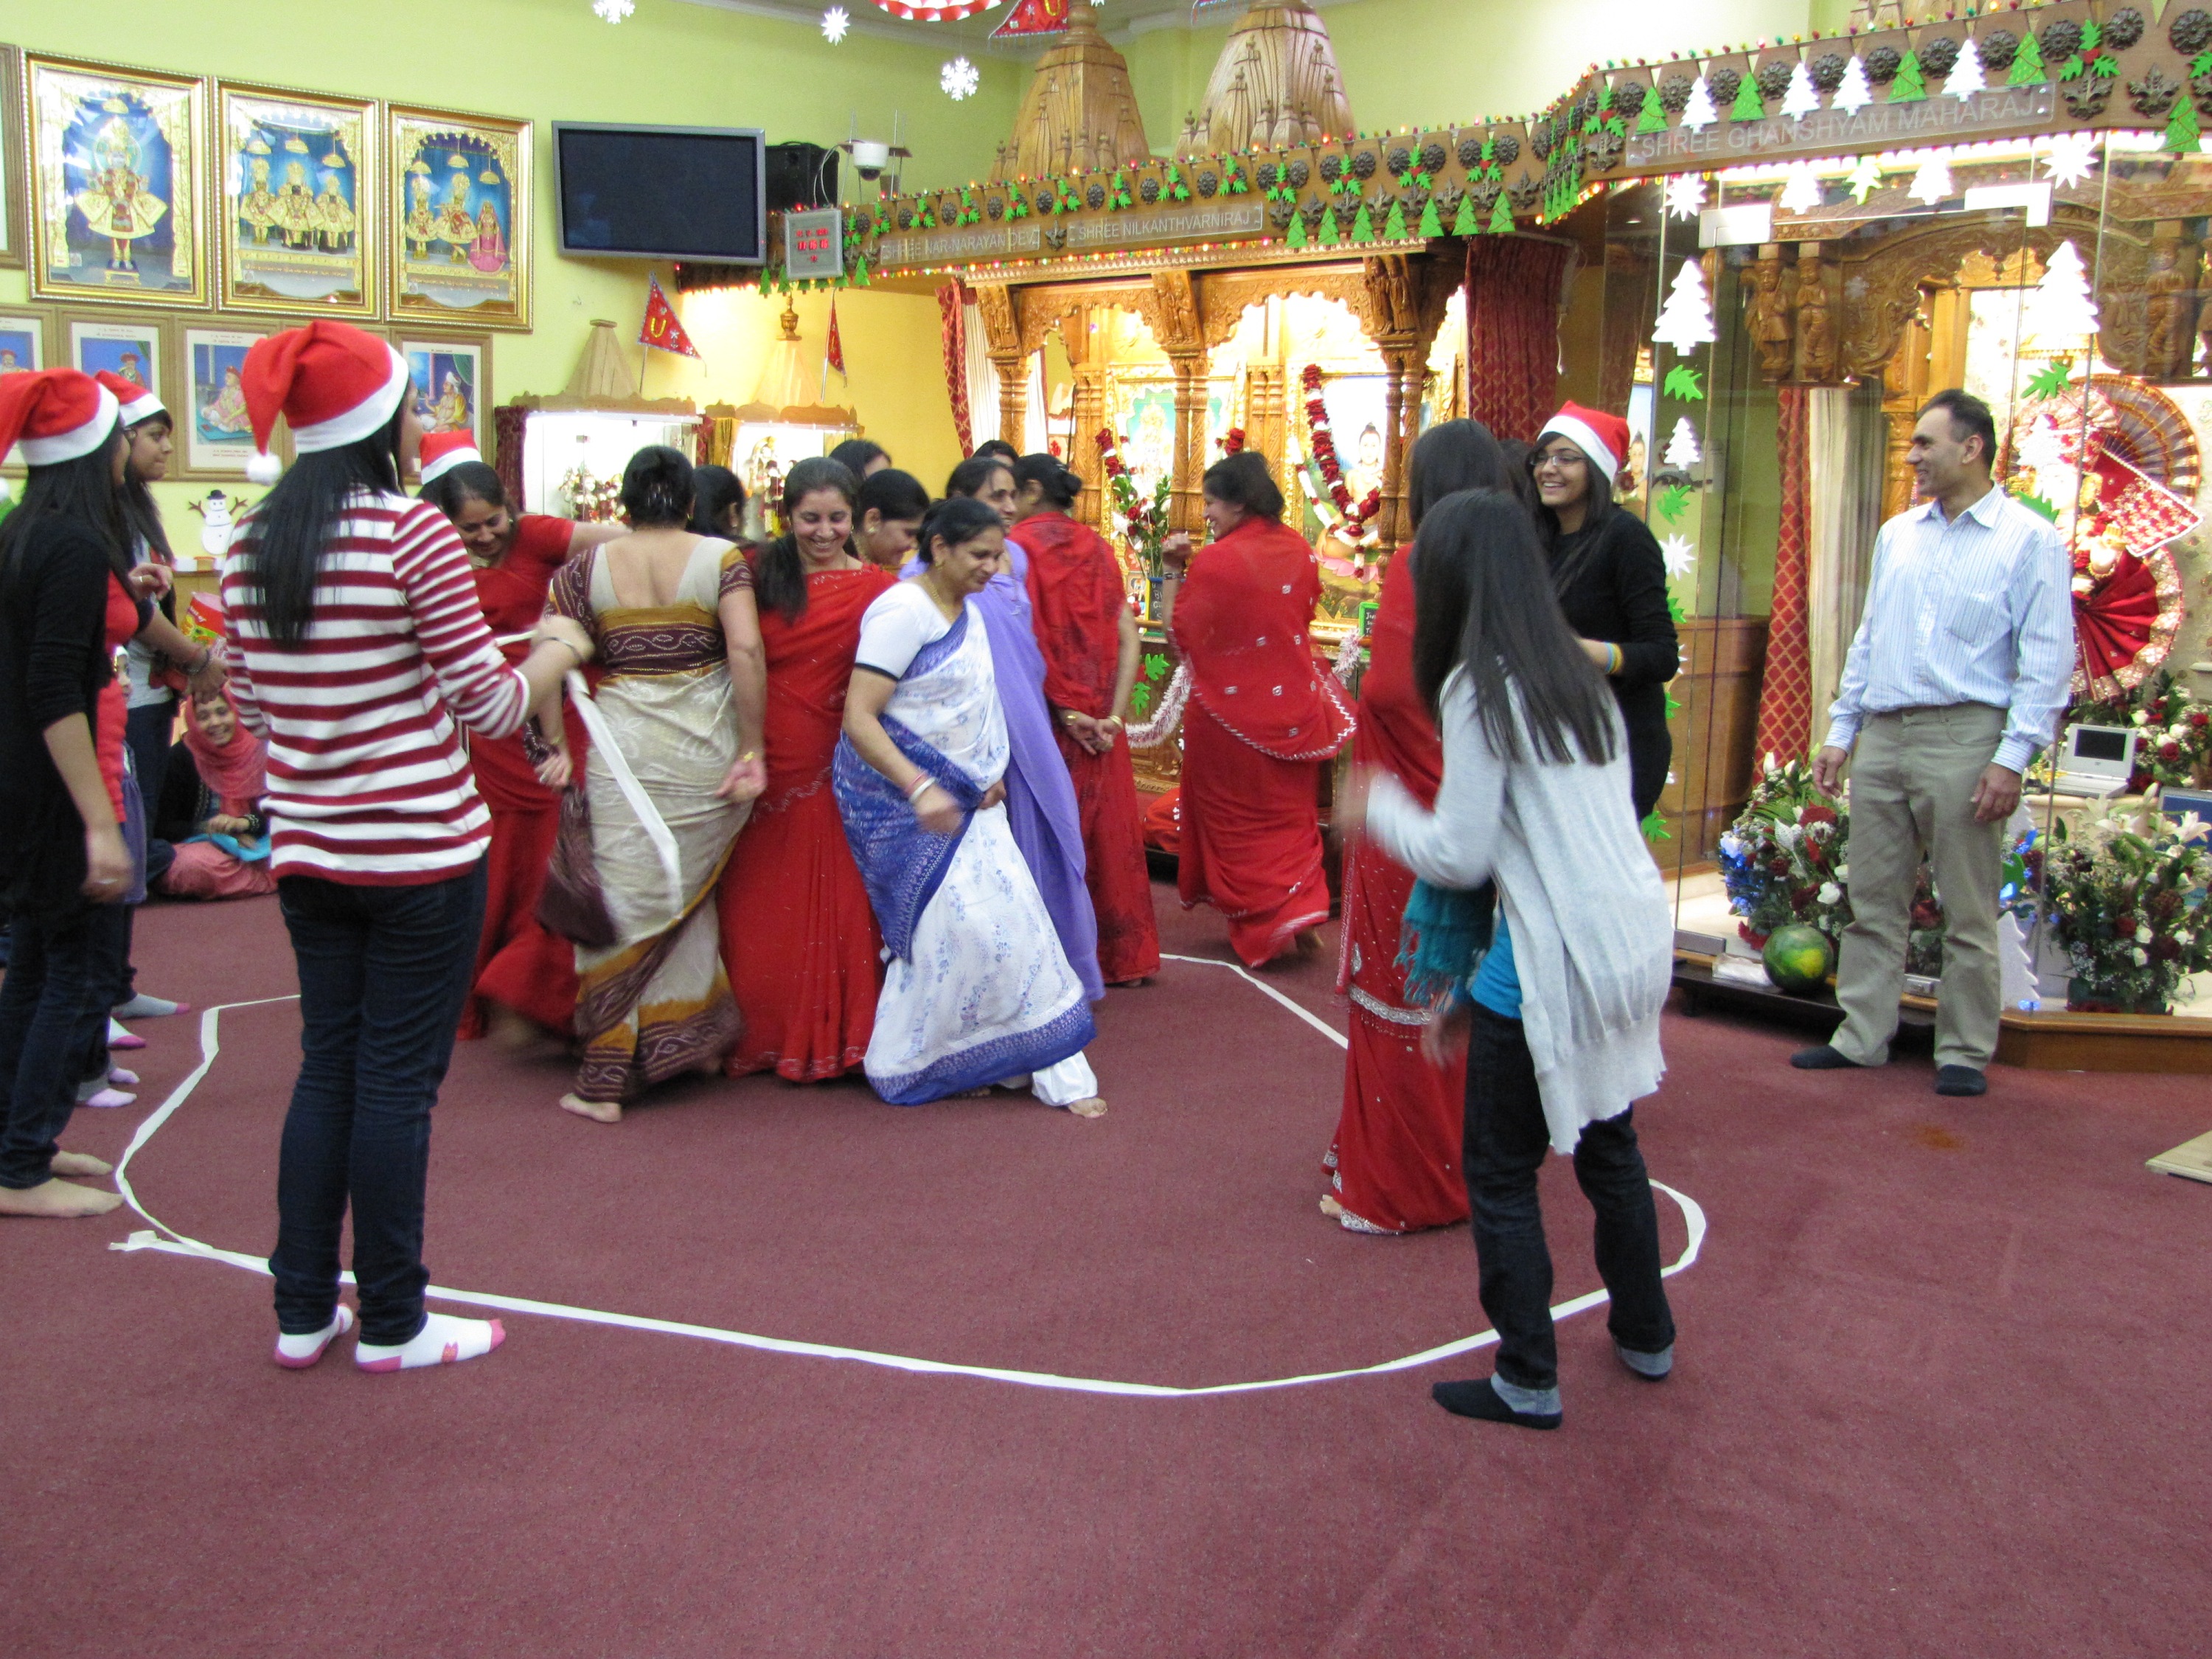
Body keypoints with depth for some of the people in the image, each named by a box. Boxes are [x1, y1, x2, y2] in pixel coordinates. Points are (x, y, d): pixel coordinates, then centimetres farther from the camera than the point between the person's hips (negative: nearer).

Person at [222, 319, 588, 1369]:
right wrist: (557, 651, 7)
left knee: (325, 1069, 17)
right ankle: (391, 1325, 16)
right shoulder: (414, 534, -15)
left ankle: (302, 1312, 26)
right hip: (420, 850, -6)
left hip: (306, 848, 6)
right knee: (396, 1082, 4)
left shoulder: (251, 546, 3)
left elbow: (248, 704, 11)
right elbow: (489, 706, -12)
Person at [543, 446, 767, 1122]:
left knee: (625, 899, 5)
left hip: (621, 745, 0)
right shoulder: (721, 559, 0)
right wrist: (751, 748, -8)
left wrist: (559, 747, 6)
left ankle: (605, 1080, 7)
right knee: (689, 896, 17)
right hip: (705, 746, 0)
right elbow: (745, 650, -11)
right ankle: (689, 1040, 24)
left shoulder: (588, 566, 4)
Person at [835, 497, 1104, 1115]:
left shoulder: (968, 611, 11)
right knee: (948, 925, -9)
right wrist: (920, 787, -34)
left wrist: (988, 776, 6)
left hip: (960, 795, 8)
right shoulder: (903, 612, -17)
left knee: (1004, 914, 5)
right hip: (901, 796, -8)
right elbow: (858, 719, -23)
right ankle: (910, 1065, 8)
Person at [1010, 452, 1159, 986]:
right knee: (1105, 829, 13)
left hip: (1043, 716, -5)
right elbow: (1128, 637, 1)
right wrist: (1115, 714, -4)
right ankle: (1119, 954, 22)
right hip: (1098, 722, 5)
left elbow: (1026, 637, -17)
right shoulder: (1097, 547, 8)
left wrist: (1064, 711, -13)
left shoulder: (1021, 545, -7)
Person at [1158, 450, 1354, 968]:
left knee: (1238, 819, 10)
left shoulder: (1215, 561, -19)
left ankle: (1262, 924, 13)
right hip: (1293, 706, 5)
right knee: (1290, 816, 18)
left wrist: (1174, 570, -6)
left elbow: (1178, 633, -12)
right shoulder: (1298, 550, -2)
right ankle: (1302, 903, 14)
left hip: (1231, 713, -5)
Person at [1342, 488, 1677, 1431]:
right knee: (1609, 1149, 24)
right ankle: (1646, 1337, 38)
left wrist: (1379, 808, 6)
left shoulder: (1478, 690, -11)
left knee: (1500, 1174, 7)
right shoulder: (1577, 678, 12)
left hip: (1553, 963, -8)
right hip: (1635, 940, 8)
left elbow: (1460, 857, -13)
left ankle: (1529, 1382, 15)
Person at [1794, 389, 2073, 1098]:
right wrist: (1841, 731, 15)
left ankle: (1964, 1053, 12)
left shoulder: (2029, 540, -3)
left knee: (1969, 913, 2)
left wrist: (2012, 758, -14)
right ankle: (1861, 1036, 18)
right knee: (1873, 901, 10)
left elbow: (2048, 661, -7)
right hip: (1882, 737, 6)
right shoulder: (1898, 534, 15)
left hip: (1963, 739, -6)